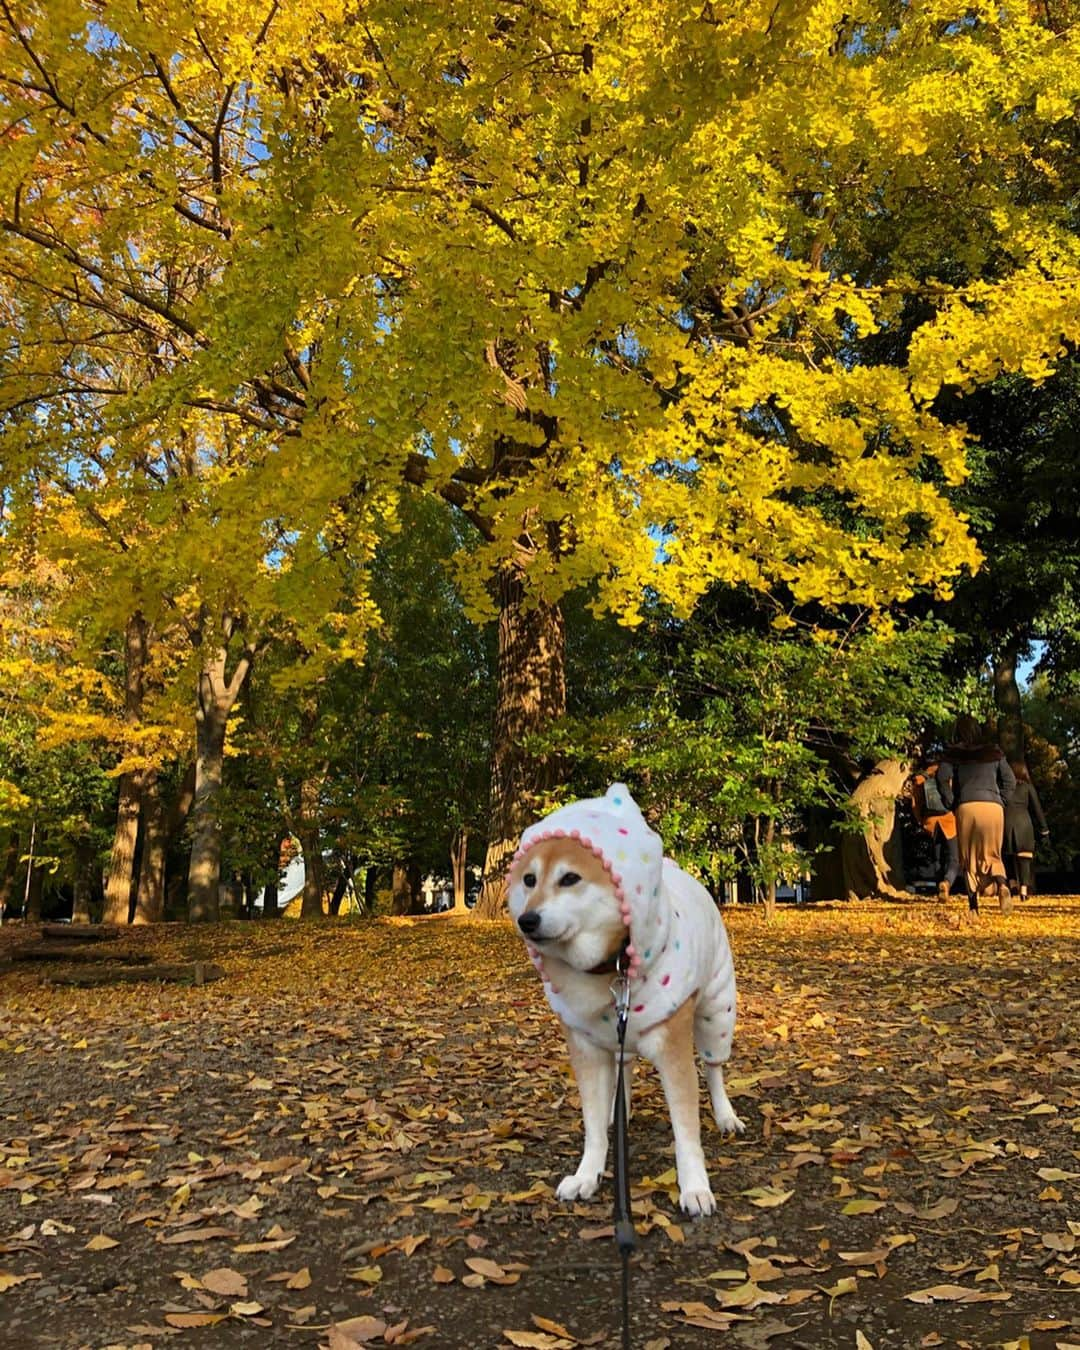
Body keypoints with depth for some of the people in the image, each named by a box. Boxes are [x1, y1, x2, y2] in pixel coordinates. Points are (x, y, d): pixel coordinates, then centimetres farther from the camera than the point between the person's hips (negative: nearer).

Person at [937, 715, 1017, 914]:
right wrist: (1000, 801, 14)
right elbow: (1010, 781, 10)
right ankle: (1002, 884, -21)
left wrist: (950, 803, 2)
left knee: (969, 859, 7)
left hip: (966, 807, -2)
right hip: (993, 806, 2)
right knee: (992, 855, 10)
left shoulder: (952, 753, 7)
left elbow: (942, 778, -8)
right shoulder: (994, 752, 15)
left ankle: (973, 906, -2)